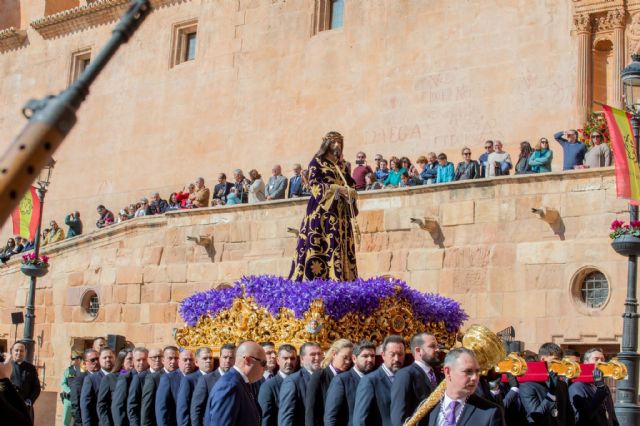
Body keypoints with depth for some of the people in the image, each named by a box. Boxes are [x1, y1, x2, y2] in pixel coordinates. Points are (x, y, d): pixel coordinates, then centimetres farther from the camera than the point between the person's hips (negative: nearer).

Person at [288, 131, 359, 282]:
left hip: (340, 213, 6)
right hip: (322, 212, -6)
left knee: (340, 249, -2)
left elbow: (350, 185, 20)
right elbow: (315, 185, -10)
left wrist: (351, 192, -4)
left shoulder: (341, 165, 20)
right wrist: (338, 188, -19)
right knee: (318, 248, -13)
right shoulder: (317, 162, 2)